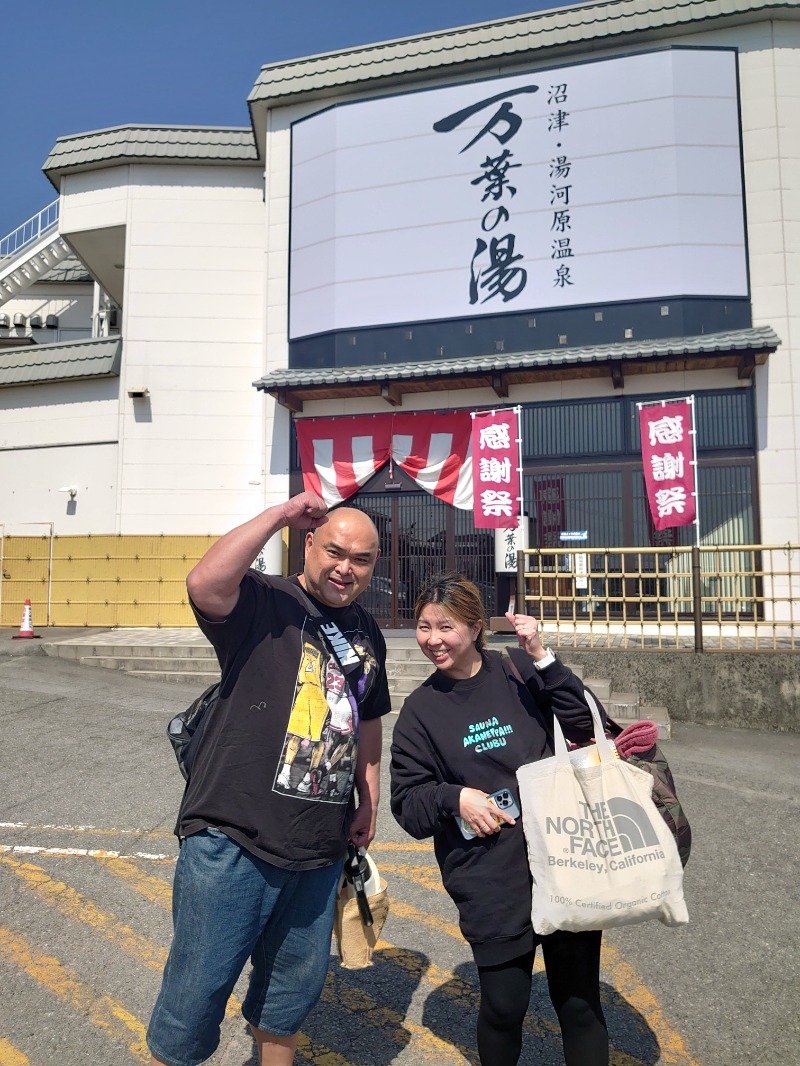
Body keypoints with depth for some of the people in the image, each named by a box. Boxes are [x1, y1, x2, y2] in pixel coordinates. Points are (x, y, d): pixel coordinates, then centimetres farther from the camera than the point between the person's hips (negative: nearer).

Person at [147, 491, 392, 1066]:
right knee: (197, 990, 9)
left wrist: (369, 798, 17)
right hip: (232, 841, -6)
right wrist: (280, 514, -29)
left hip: (320, 849, 6)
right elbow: (205, 582, -35)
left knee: (294, 990, 23)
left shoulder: (368, 633, 9)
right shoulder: (264, 602, -12)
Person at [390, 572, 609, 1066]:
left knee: (580, 1000, 10)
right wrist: (454, 798, -17)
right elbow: (407, 803, 2)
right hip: (490, 882, 0)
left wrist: (542, 658, -16)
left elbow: (586, 725, -7)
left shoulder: (518, 672, -1)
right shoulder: (421, 709, 2)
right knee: (504, 1004, 10)